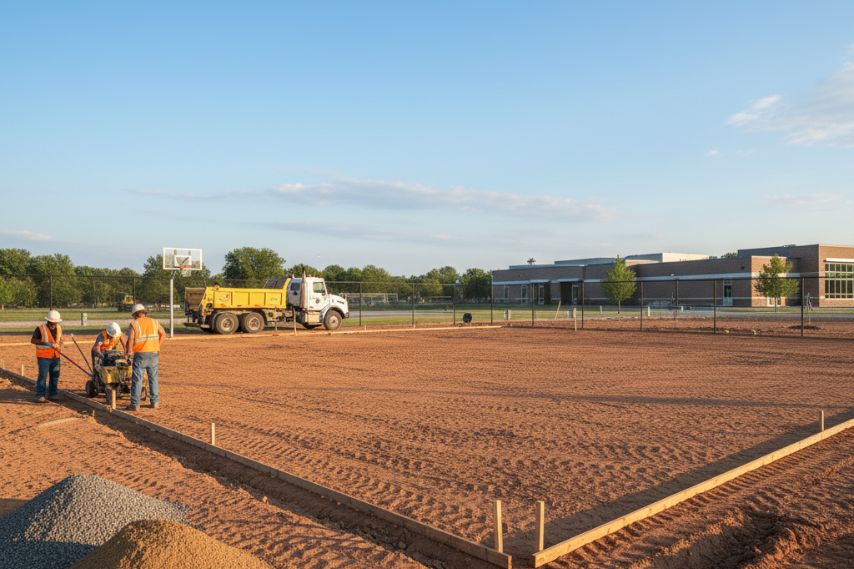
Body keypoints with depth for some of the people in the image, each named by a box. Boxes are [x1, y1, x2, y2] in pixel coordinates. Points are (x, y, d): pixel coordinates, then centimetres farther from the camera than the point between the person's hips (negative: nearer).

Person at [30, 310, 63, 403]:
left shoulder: (59, 328, 7)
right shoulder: (40, 328, -10)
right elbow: (32, 340, -11)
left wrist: (59, 345, -4)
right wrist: (45, 343, -23)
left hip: (55, 356, 6)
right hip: (44, 356, -5)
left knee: (55, 376, 10)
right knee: (43, 376, -8)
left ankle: (52, 394, 21)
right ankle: (40, 395, 0)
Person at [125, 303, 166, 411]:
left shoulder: (134, 324, -4)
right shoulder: (154, 322, 9)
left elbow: (130, 339, -14)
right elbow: (163, 334, 9)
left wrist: (129, 351, 1)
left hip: (141, 354, -4)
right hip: (154, 354, 4)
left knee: (137, 379, 2)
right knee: (153, 378, 13)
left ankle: (135, 404, 2)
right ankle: (154, 402, 16)